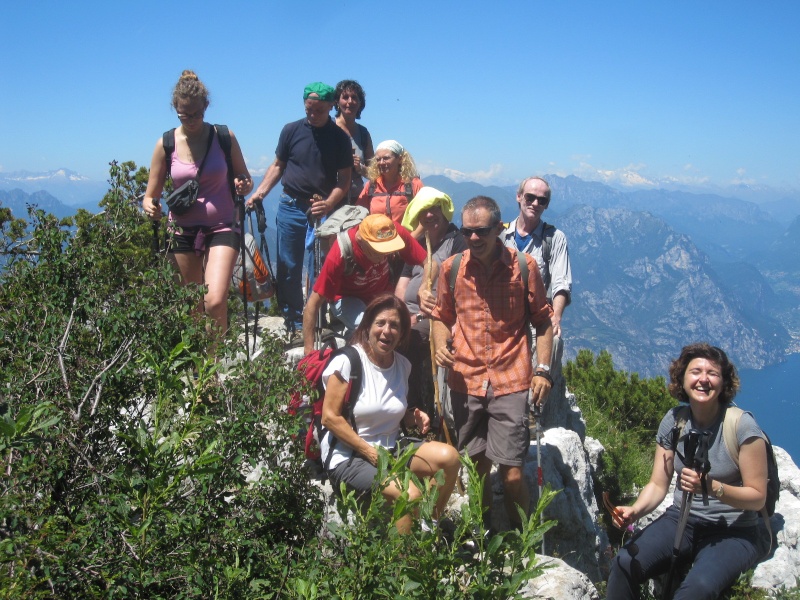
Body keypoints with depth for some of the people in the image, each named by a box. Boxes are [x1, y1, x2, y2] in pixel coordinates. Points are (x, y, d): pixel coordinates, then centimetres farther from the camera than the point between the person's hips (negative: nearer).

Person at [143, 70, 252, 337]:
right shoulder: (166, 144, 0)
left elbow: (246, 180, 9)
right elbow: (150, 196, 4)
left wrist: (244, 186, -15)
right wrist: (151, 208, -19)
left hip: (221, 228, -2)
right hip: (183, 231, 2)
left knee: (215, 302, -21)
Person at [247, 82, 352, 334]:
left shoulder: (340, 138, 2)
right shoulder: (291, 130, 5)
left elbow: (344, 180, -1)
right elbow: (278, 166, 13)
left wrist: (328, 204, -18)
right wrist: (260, 192, -1)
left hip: (322, 210, -1)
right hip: (291, 206, 2)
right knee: (289, 267, 4)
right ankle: (293, 320, 14)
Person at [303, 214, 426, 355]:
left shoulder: (396, 233, -28)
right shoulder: (340, 254, -35)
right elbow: (314, 303, -29)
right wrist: (309, 350, -30)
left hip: (383, 293, 4)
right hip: (348, 298, -4)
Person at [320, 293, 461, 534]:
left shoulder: (402, 365, 8)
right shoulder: (349, 361, -12)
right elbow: (330, 417, -14)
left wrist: (414, 417, 0)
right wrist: (369, 451, -17)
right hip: (347, 457, -7)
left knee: (448, 457, -16)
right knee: (410, 495, -28)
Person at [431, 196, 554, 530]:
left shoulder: (524, 266, -2)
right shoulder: (451, 268, 3)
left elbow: (542, 320, 6)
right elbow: (441, 316, 16)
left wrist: (542, 370, -2)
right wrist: (441, 346, -4)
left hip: (510, 381, -2)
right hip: (465, 381, 3)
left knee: (512, 470, -4)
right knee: (476, 466, 13)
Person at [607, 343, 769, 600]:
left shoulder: (742, 425, -12)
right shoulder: (674, 420, 1)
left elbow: (758, 497, -10)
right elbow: (658, 485, 2)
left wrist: (711, 487, -28)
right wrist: (635, 511, -19)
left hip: (733, 532, -3)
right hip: (681, 520, 4)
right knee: (624, 564, -23)